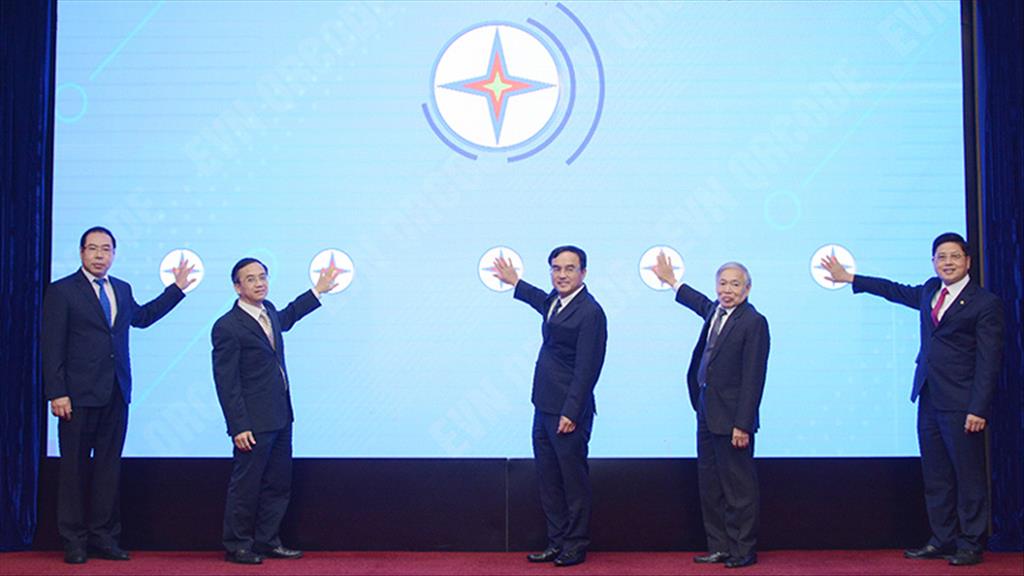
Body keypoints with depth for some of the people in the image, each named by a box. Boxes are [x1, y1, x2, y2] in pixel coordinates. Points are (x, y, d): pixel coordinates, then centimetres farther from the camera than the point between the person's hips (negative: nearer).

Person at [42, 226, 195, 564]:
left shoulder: (122, 289, 14)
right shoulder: (61, 291, -3)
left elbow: (142, 316, 34)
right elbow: (52, 346, -7)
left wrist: (177, 288, 31)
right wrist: (57, 393, -13)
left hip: (116, 394, 5)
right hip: (79, 395, -5)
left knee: (109, 465, 8)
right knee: (74, 467, 2)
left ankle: (104, 537, 16)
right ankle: (74, 541, 10)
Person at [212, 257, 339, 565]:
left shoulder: (268, 311, 9)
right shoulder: (227, 327, -15)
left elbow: (285, 318, 36)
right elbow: (226, 382, -16)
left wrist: (318, 290, 37)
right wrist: (239, 427, -20)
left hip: (280, 417, 9)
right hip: (254, 423, -8)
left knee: (278, 485, 15)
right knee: (246, 487, 2)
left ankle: (267, 541, 26)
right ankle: (237, 546, 15)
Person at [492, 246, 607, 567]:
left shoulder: (590, 312, -16)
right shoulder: (553, 302, 11)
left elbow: (587, 368, -19)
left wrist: (571, 413, -21)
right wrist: (515, 282, 46)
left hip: (568, 412, -9)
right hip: (544, 408, 9)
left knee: (574, 480, 3)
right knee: (548, 479, 14)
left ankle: (576, 546, 15)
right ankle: (557, 542, 24)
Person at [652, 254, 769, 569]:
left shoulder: (754, 322, -13)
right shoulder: (715, 311, 10)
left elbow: (753, 378, -16)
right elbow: (702, 304, 38)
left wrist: (742, 425, -18)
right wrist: (670, 280, 48)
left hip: (731, 417, -9)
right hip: (707, 413, 9)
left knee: (739, 486, 0)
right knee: (709, 484, 12)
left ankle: (744, 550, 11)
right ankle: (720, 546, 21)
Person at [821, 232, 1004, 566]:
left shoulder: (985, 303, -8)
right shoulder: (930, 291, 12)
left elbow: (989, 361, -10)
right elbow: (897, 291, 31)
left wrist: (978, 409, -16)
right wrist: (850, 278, 33)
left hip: (960, 404, -7)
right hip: (929, 400, 7)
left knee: (968, 476, -1)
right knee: (936, 476, 11)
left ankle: (970, 545, 8)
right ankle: (942, 540, 18)